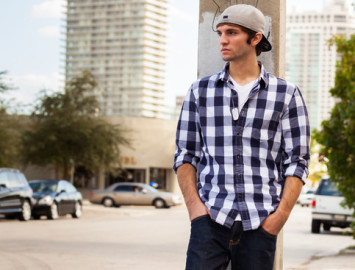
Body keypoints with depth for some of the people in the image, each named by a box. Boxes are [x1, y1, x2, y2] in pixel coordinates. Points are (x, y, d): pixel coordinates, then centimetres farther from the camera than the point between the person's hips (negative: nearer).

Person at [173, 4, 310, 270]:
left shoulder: (286, 94, 6)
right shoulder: (201, 91, 12)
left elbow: (297, 161, 5)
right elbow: (185, 155, 13)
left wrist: (281, 214, -6)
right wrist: (193, 203, -2)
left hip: (260, 225, -1)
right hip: (211, 217, 1)